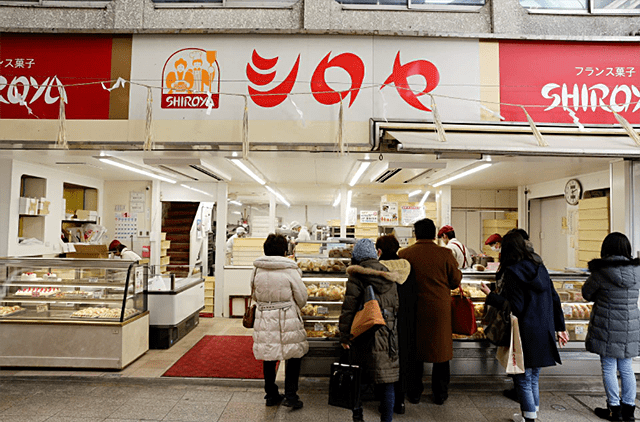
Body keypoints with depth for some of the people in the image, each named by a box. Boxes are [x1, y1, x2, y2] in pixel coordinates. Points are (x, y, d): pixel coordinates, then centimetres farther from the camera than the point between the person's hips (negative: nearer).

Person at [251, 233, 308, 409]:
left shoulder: (257, 270, -2)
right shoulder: (290, 270, -13)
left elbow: (255, 296, 11)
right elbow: (302, 299, -5)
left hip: (264, 320, 4)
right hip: (287, 321, -4)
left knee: (268, 357, 17)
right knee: (294, 356, 13)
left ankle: (271, 395, 29)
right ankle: (290, 395, 15)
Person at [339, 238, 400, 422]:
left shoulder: (356, 277, -9)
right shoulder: (389, 278, 6)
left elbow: (348, 308, -10)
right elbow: (396, 307, 14)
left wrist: (344, 336, -3)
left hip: (364, 336, -3)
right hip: (388, 336, 3)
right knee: (387, 383, 9)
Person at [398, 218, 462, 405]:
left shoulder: (404, 254, -7)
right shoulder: (445, 254, -9)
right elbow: (455, 280, -1)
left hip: (414, 309, 1)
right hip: (440, 309, 0)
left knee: (414, 350, 13)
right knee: (441, 350, 15)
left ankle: (413, 393, 24)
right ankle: (440, 393, 26)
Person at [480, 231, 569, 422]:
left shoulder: (512, 272, -14)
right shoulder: (540, 268, 7)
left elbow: (515, 308, -18)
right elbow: (554, 299, 11)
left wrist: (490, 296, -9)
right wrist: (560, 327, 19)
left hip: (525, 336, -7)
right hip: (543, 334, 7)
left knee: (523, 381, 5)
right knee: (533, 380, 19)